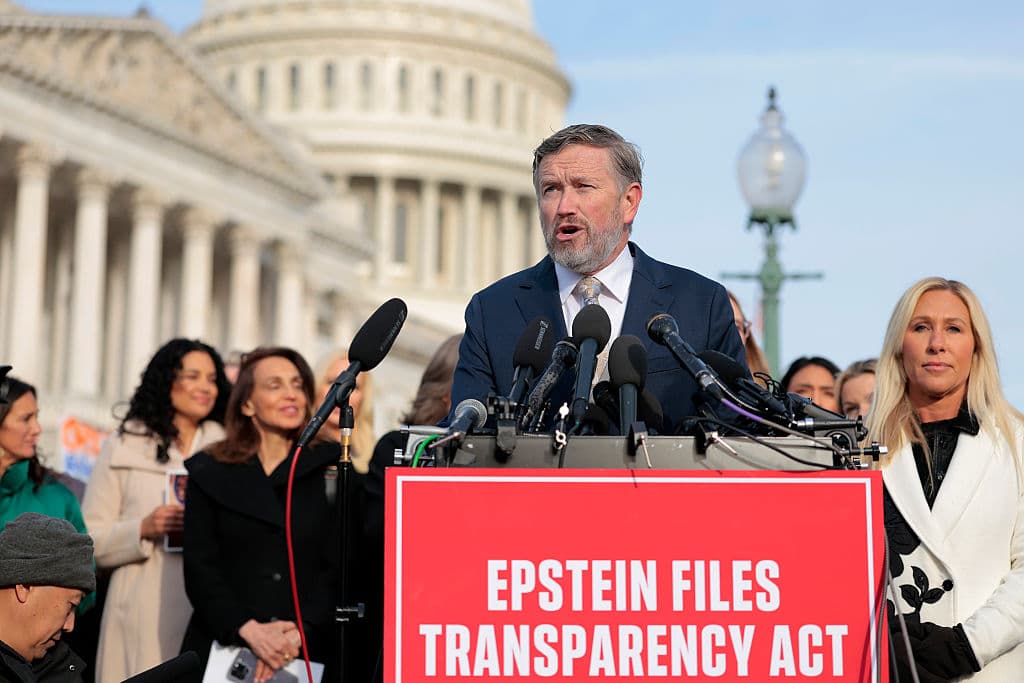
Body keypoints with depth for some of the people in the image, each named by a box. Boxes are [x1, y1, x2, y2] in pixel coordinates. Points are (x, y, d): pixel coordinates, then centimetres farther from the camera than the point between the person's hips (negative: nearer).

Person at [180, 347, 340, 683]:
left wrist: (298, 633, -15)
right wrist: (249, 630, -13)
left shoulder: (330, 469, 6)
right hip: (222, 648, 0)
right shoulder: (209, 473, 8)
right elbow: (199, 568, 1)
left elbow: (338, 568, 0)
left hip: (308, 654, 0)